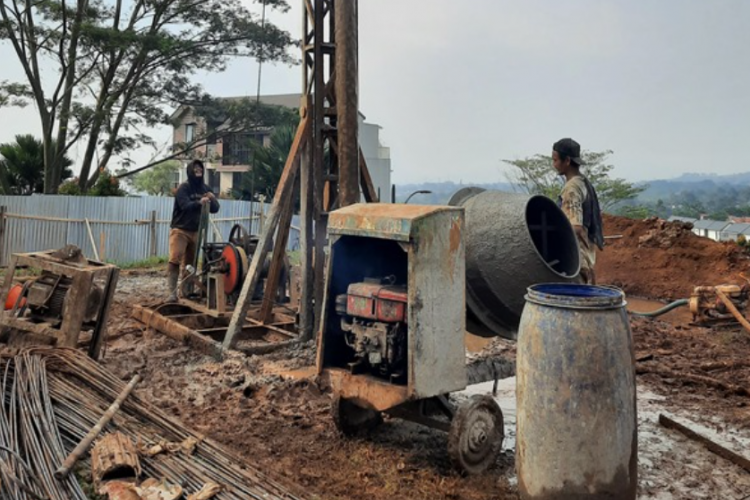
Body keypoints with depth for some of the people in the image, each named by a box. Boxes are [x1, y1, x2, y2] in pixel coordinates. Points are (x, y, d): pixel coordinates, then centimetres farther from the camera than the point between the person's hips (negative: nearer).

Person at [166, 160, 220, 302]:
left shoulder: (205, 189, 8)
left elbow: (215, 209, 1)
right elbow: (185, 205, -25)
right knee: (174, 260, -16)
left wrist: (212, 199, -21)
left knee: (190, 263, 7)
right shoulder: (183, 188, -9)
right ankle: (172, 293, -17)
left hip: (196, 231, 5)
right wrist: (199, 202, -44)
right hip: (180, 230, -5)